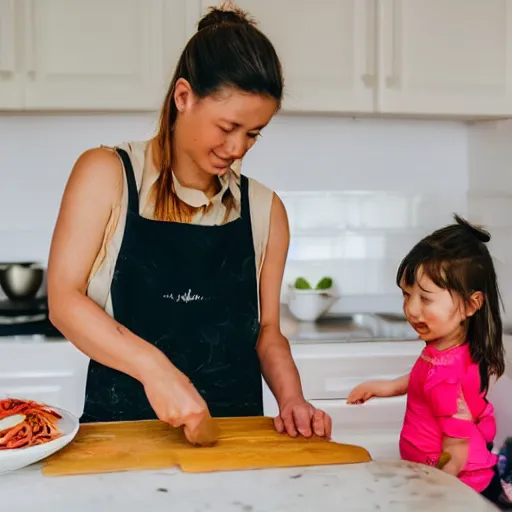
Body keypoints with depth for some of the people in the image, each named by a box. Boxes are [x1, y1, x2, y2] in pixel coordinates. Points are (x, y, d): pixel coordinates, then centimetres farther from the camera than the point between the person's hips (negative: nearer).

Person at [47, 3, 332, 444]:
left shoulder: (265, 210, 7)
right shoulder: (107, 175, -1)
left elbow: (266, 331, 12)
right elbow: (64, 299, -6)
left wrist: (291, 399, -6)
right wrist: (155, 368, -19)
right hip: (122, 428, -2)